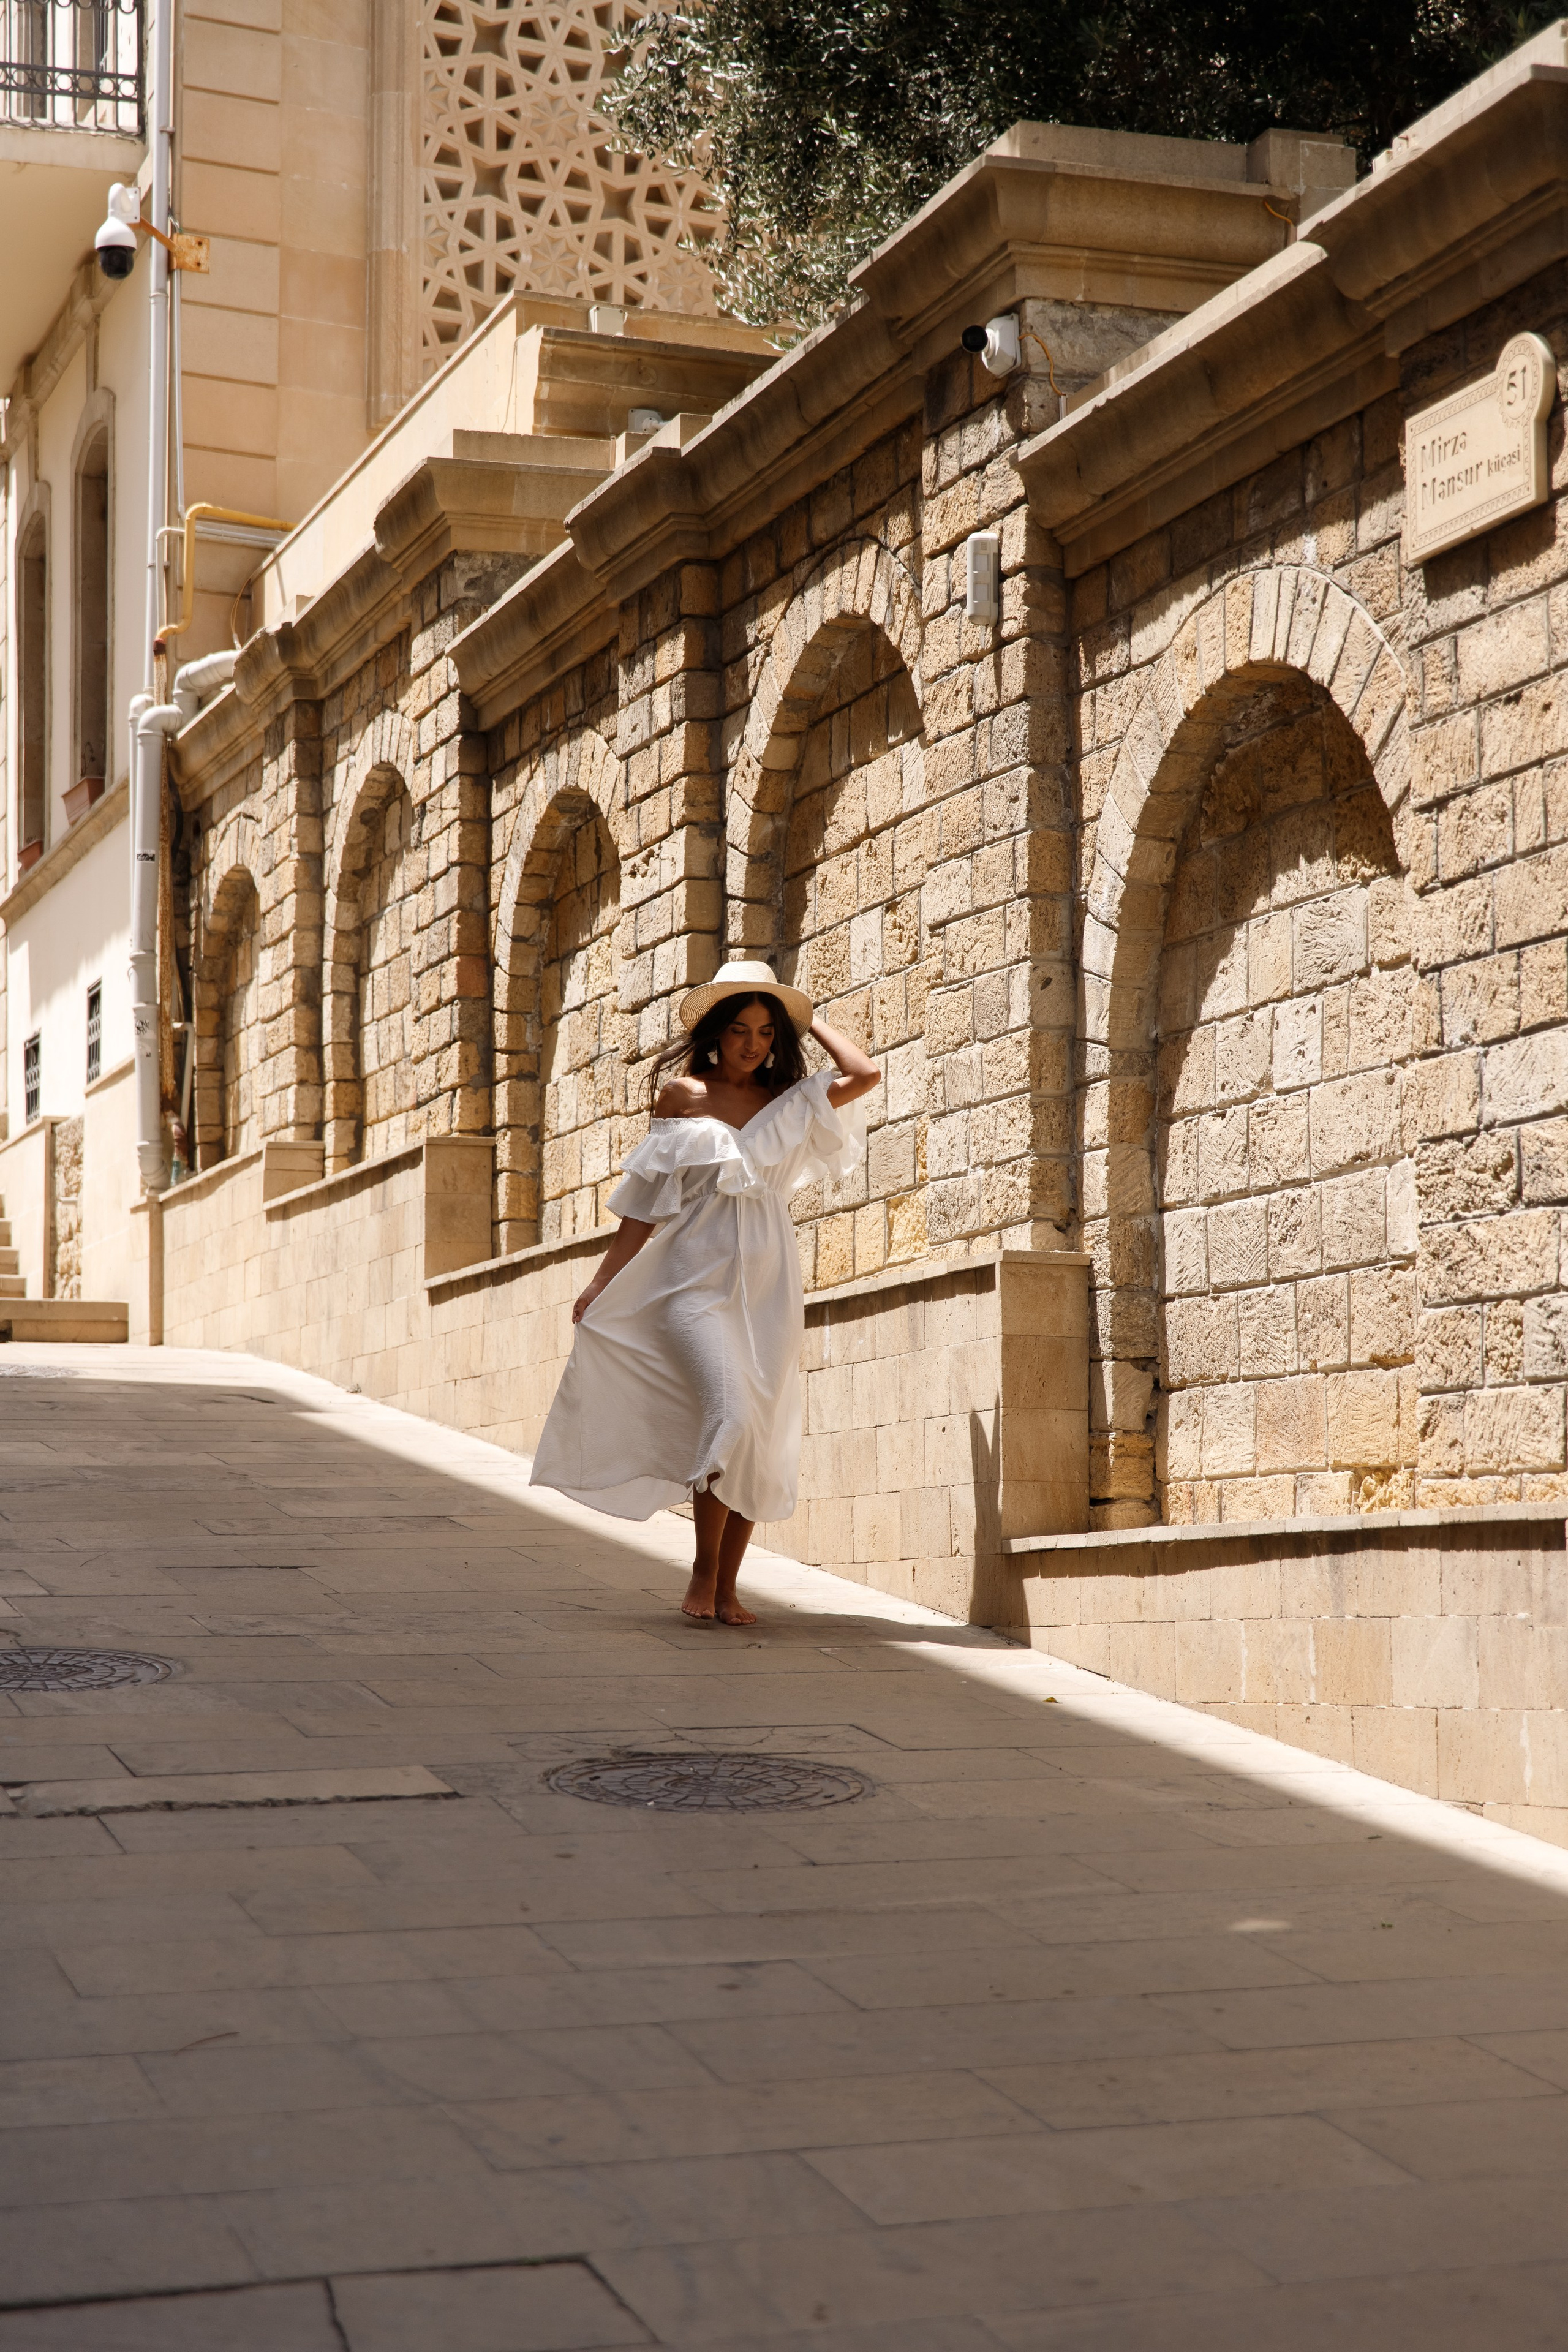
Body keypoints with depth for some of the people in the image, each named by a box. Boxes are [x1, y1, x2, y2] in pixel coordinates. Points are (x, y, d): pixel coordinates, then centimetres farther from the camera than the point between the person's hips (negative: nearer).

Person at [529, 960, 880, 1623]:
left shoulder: (786, 1101, 10)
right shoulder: (681, 1094, 5)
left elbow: (864, 1075, -5)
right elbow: (646, 1200, 8)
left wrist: (811, 1022, 8)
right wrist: (602, 1282, 4)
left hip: (768, 1283, 3)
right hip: (696, 1276, -3)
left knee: (759, 1436, 2)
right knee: (728, 1415, -21)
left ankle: (727, 1588, 11)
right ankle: (702, 1576, -8)